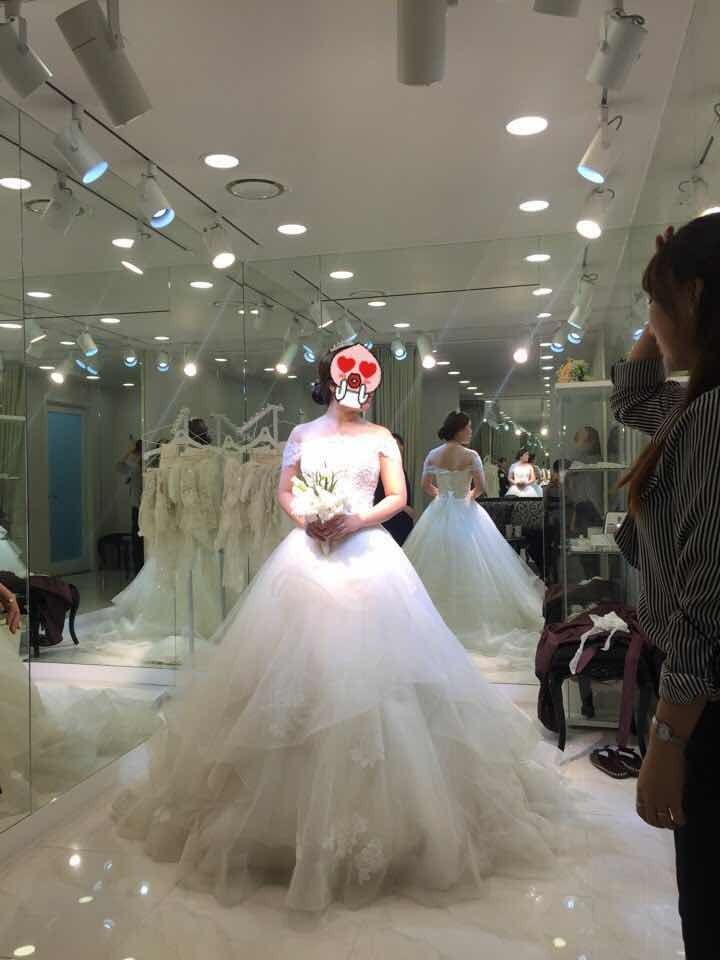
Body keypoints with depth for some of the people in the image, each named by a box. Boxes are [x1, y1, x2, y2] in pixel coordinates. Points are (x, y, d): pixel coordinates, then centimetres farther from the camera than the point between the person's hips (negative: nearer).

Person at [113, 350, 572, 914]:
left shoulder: (381, 438, 7)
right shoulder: (303, 435, 11)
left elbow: (398, 496, 3)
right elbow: (284, 492, 12)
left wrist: (354, 521, -12)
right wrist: (304, 519, -8)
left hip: (366, 554, -1)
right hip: (307, 554, 1)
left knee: (368, 665, -6)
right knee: (298, 665, -2)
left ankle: (374, 806, 8)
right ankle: (298, 799, 11)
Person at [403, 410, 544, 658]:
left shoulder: (432, 455, 1)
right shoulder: (470, 456, -10)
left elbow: (426, 486, 4)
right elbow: (480, 487, -11)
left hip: (439, 513, 4)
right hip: (465, 514, -4)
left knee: (437, 567, 9)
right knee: (470, 568, 2)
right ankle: (472, 618, 4)